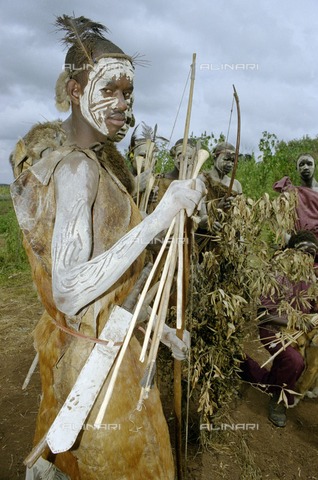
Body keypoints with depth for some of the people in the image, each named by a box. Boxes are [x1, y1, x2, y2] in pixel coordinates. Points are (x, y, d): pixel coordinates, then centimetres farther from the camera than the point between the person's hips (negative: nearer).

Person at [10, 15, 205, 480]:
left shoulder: (96, 153, 1)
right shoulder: (75, 167, -27)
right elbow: (70, 289, -34)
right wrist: (165, 213, -36)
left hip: (102, 329, 8)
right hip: (93, 342, -8)